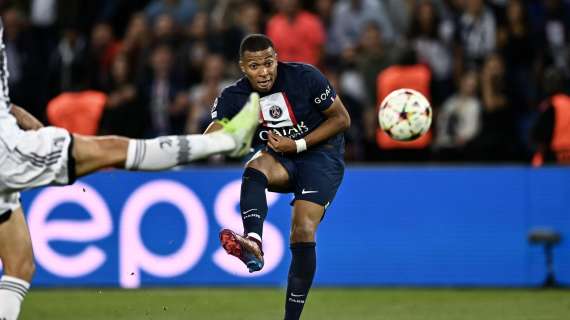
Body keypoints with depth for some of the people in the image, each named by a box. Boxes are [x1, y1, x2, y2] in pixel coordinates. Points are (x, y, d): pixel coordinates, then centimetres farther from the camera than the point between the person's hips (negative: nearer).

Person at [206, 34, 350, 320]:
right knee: (255, 168, -32)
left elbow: (341, 119, -10)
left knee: (303, 231, -20)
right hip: (280, 159, 3)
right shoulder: (233, 97, -10)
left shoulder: (304, 77, -17)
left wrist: (298, 145, -19)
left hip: (320, 154, -3)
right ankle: (253, 245, -56)